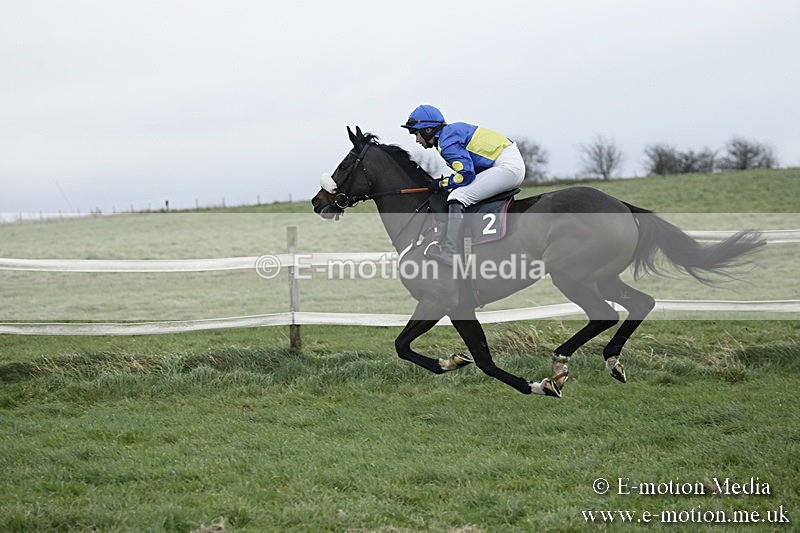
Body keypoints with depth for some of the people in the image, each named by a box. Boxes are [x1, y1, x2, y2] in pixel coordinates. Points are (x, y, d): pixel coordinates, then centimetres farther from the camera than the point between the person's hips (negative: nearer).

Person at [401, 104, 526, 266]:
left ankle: (450, 252, -22)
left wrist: (443, 184, -5)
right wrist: (448, 183, 14)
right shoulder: (452, 130, 18)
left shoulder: (447, 142, -13)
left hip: (507, 166, -11)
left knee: (457, 197, -17)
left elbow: (466, 174, -20)